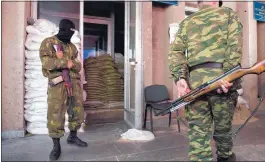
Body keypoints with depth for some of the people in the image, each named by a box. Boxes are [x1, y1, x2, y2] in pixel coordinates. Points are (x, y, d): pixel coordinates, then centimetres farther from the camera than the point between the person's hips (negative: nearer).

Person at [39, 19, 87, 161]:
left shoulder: (72, 47, 19)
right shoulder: (48, 42, 5)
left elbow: (78, 66, 11)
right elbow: (46, 61, -11)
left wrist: (65, 60, -6)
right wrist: (65, 63, -15)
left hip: (74, 82, 5)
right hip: (57, 83, -5)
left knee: (77, 111, 8)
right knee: (55, 114, -4)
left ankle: (73, 137, 27)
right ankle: (56, 146, 10)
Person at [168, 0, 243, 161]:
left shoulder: (186, 22, 21)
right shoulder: (228, 13, 16)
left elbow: (176, 51, 4)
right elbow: (235, 46, -3)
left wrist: (180, 77, -5)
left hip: (194, 81, 1)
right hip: (221, 78, -1)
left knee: (198, 132, 4)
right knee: (223, 128, 18)